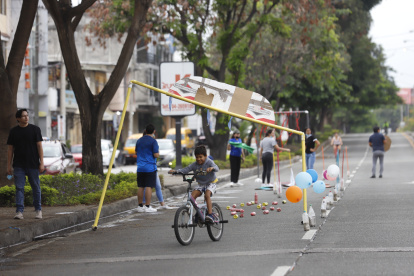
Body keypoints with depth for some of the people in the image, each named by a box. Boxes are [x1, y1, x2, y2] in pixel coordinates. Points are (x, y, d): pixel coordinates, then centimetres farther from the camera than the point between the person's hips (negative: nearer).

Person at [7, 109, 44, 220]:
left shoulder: (35, 129, 2)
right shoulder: (13, 131, 6)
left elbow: (39, 146, 1)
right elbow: (10, 149, 9)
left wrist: (41, 163, -6)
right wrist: (9, 166, 4)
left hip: (33, 165, -1)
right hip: (19, 165, 1)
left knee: (36, 187, 5)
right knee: (19, 188, -4)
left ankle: (38, 210, 17)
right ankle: (19, 211, -5)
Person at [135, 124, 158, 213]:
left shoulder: (139, 141, 10)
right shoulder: (153, 141, -9)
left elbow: (136, 152, 21)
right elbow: (156, 155, -13)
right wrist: (158, 151, 7)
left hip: (140, 168, 6)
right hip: (150, 167, -6)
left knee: (140, 187, 9)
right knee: (149, 187, -4)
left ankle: (140, 206, 11)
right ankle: (147, 206, -6)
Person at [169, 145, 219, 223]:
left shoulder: (209, 162, -16)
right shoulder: (194, 165, -4)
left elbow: (216, 168, -33)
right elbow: (186, 169, -12)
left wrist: (212, 168, -58)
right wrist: (175, 171, -28)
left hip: (210, 183, -5)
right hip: (201, 184, 5)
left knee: (207, 195, -32)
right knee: (192, 196, -17)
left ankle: (210, 214, -33)